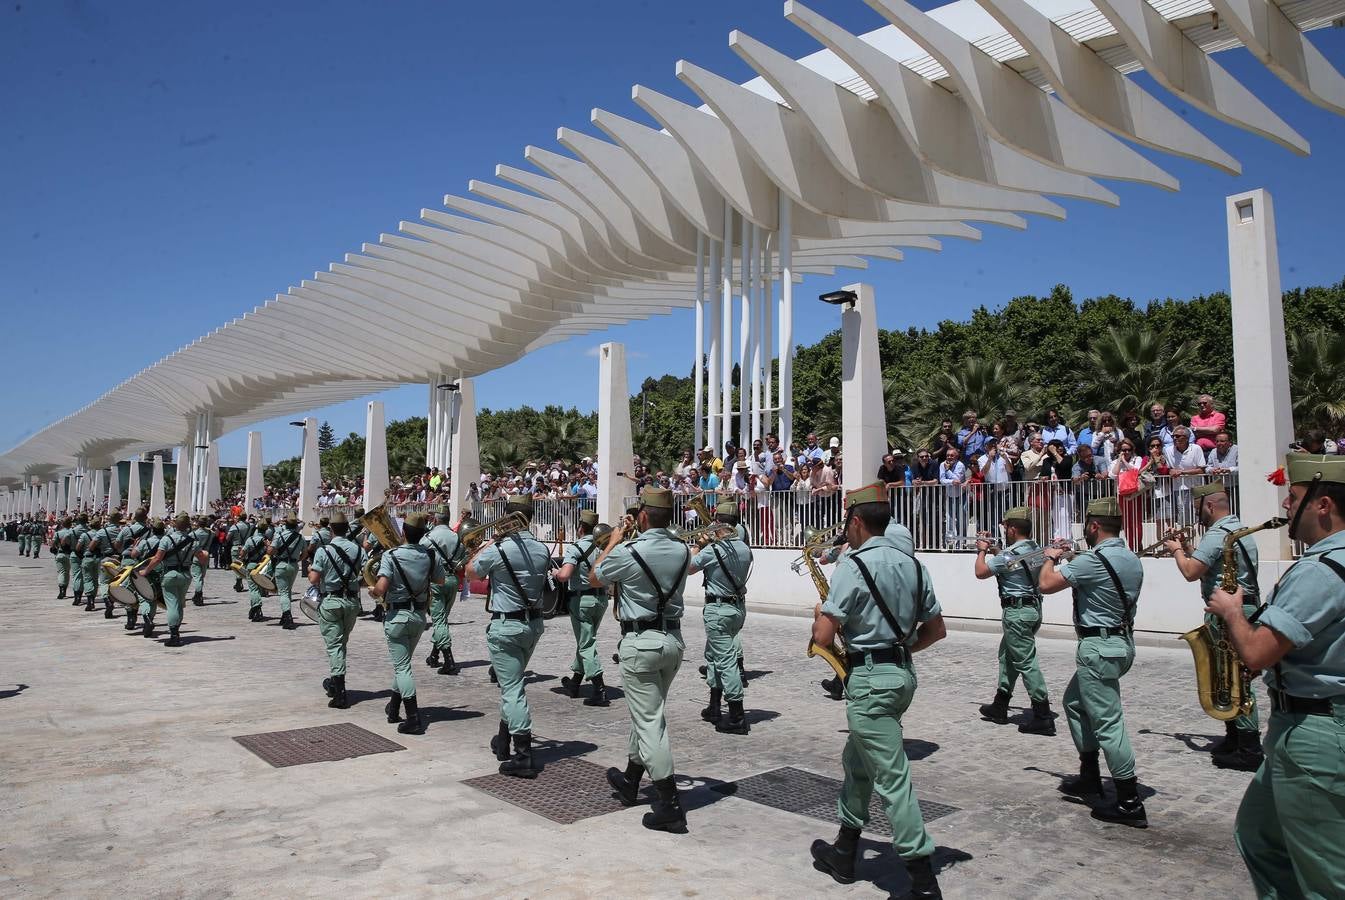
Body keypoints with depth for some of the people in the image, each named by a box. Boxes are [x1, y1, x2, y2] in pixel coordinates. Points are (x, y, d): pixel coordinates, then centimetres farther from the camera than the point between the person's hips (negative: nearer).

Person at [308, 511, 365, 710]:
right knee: (342, 642, 20)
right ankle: (335, 682, 32)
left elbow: (314, 580, -12)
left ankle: (340, 692, -10)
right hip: (352, 601, 4)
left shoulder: (323, 551, -11)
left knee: (334, 644, -2)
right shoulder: (358, 549, 0)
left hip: (330, 601, -4)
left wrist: (310, 570, 9)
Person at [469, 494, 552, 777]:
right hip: (534, 623, 6)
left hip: (506, 626, -6)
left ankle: (523, 756, -4)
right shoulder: (542, 550, -1)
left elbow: (471, 569, 1)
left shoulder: (499, 549, -18)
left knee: (512, 688, -3)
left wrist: (490, 542, 12)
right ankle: (503, 740, 35)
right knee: (512, 683, 22)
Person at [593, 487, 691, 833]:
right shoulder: (682, 551, 1)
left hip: (640, 641, -6)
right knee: (646, 714, 21)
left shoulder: (627, 552, -16)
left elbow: (594, 579, 3)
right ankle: (630, 780, 38)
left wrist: (613, 542, 14)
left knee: (649, 721, -3)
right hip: (673, 638, 7)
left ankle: (669, 804, -4)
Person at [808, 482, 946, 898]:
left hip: (868, 679, -9)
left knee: (892, 778, -3)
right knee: (857, 761, 21)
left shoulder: (852, 565, -15)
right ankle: (844, 852, 33)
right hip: (902, 673, 9)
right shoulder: (912, 564, 7)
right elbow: (936, 630, 12)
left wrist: (819, 615, 3)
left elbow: (823, 638, -17)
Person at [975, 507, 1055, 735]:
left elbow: (981, 572, -7)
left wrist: (982, 551, 8)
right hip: (1034, 608, 9)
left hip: (1016, 612, -9)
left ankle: (1043, 716, -5)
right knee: (1007, 655, 19)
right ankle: (999, 707, 28)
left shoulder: (1008, 555, -19)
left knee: (1026, 662, -6)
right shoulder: (1037, 550, 7)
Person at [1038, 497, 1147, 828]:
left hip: (1100, 647, -10)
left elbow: (1047, 584, -18)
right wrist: (1070, 559, 19)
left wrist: (1051, 558, 1)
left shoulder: (1092, 560, -21)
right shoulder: (1131, 560, 8)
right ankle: (1089, 776, 30)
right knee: (1075, 701, 23)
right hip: (1122, 641, 10)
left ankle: (1130, 803, 0)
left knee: (1107, 722, -5)